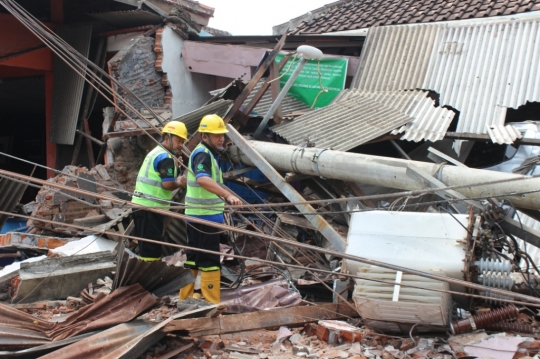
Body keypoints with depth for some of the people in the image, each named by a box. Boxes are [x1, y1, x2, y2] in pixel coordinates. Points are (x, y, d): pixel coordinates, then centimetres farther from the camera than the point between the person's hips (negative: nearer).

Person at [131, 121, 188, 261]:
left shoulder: (155, 152, 20)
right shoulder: (166, 158, -12)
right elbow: (167, 184, -20)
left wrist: (175, 166, 11)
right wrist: (180, 183, -1)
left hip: (141, 205, 10)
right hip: (150, 208, -10)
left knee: (146, 246, 15)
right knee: (151, 249, -7)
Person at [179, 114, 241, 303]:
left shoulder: (206, 153, 16)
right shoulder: (203, 154, -17)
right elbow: (203, 179, -37)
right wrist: (228, 195, -47)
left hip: (197, 215, 10)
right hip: (205, 216, -10)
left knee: (194, 256, 15)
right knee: (210, 261, -5)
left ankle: (186, 297, 23)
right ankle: (212, 302, 0)